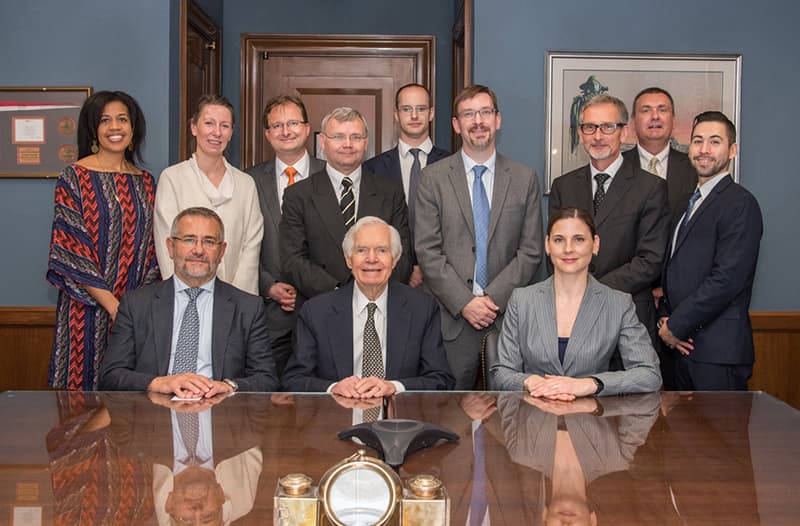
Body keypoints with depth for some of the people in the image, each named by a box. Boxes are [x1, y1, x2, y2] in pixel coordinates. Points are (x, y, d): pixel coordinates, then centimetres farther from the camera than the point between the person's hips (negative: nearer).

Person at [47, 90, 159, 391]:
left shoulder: (146, 183, 11)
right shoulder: (74, 178, -3)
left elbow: (153, 250, 11)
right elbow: (69, 249, -9)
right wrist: (113, 304, -15)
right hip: (89, 307, -4)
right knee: (87, 381, 1)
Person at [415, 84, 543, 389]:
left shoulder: (524, 179, 7)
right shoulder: (433, 178, 3)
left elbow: (531, 251, 3)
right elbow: (427, 251, -3)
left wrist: (494, 298, -9)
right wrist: (464, 302, -11)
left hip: (507, 316, 1)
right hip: (452, 317, -1)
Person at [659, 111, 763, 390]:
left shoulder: (740, 203, -10)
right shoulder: (690, 201, 17)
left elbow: (727, 279, -19)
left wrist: (675, 326, -13)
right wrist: (665, 319, 1)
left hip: (718, 349, -8)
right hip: (683, 345, 8)